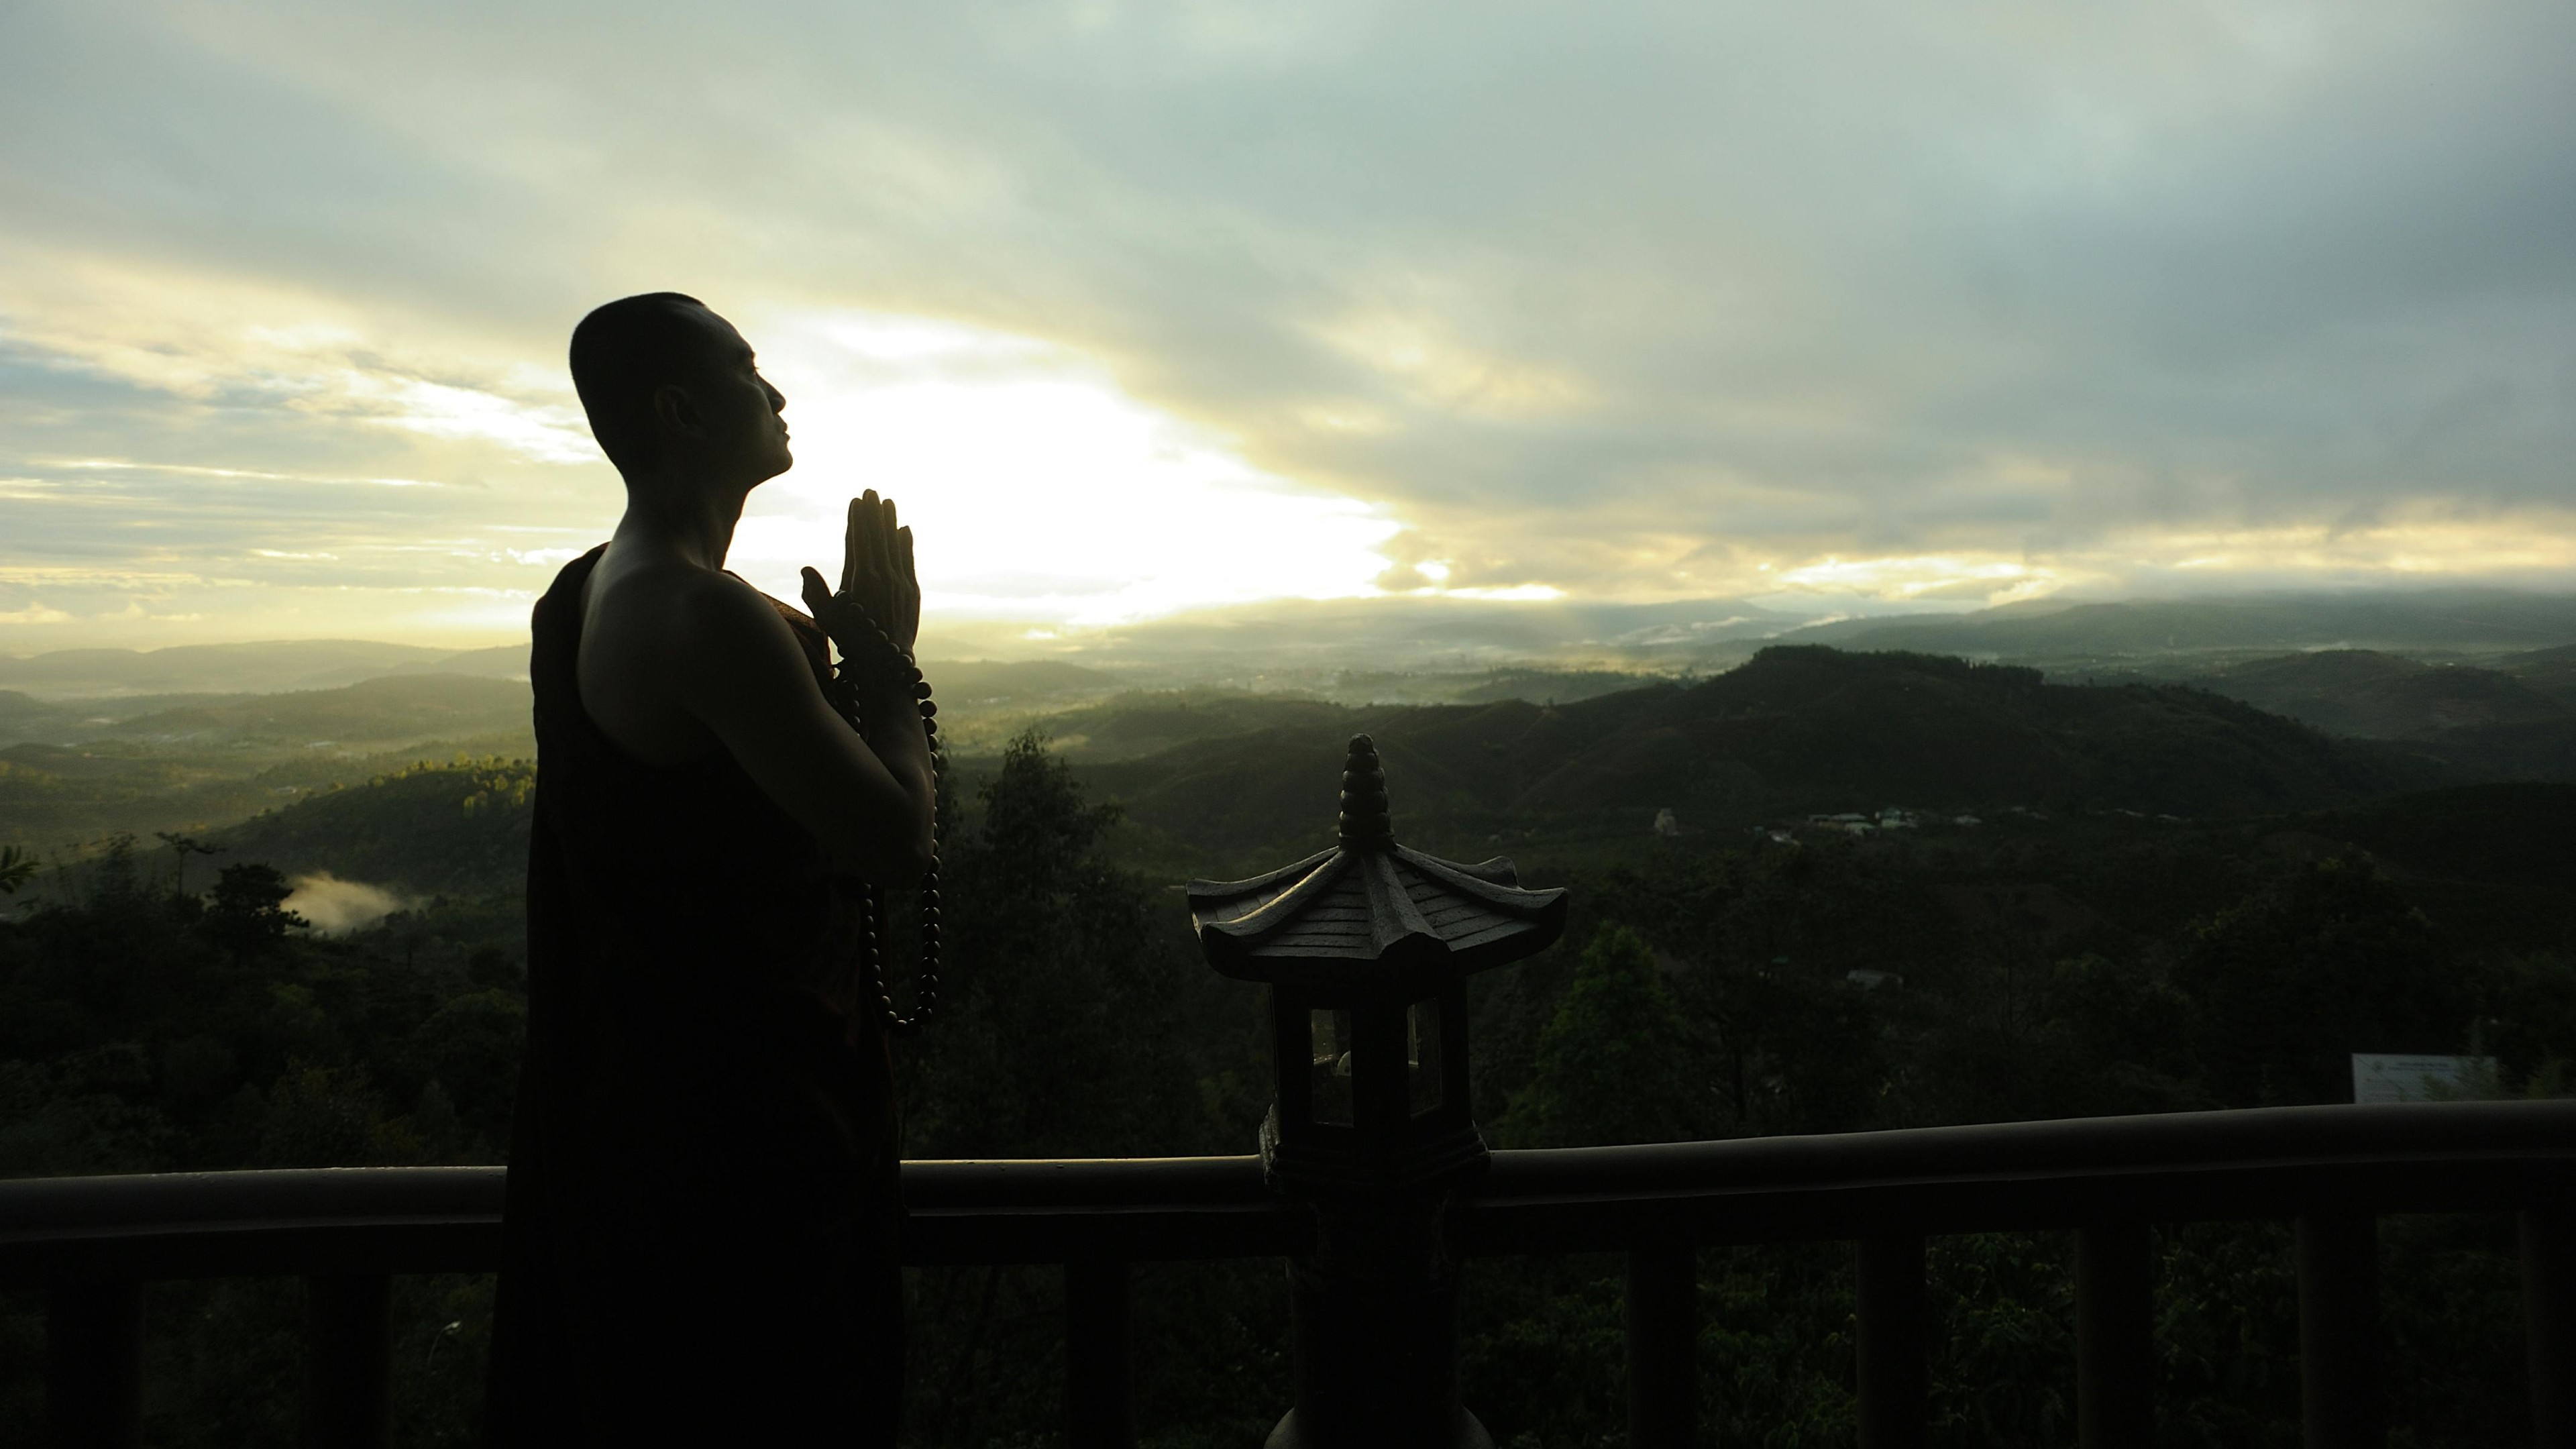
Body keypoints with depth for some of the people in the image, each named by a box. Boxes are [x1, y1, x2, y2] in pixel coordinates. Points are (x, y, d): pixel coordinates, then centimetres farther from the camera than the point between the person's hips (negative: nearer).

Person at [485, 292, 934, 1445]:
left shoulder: (580, 595, 8)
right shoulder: (709, 618, -25)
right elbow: (897, 844, -25)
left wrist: (844, 654, 6)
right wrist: (887, 665, -10)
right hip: (737, 1111, -10)